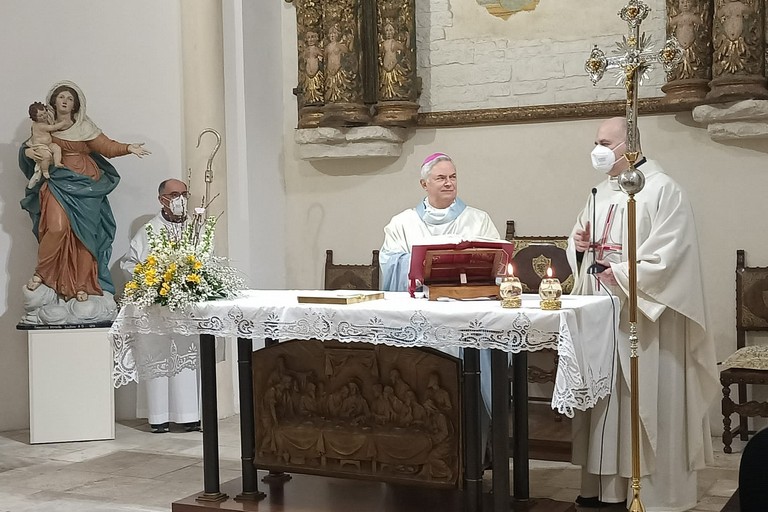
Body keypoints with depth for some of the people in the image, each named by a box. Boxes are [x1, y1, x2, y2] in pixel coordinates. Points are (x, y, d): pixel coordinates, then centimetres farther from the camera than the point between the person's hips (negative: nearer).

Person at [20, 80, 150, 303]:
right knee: (57, 226, -21)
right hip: (57, 183, 0)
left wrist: (128, 148, -17)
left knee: (83, 233, -6)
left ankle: (81, 285, -2)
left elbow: (107, 146, 0)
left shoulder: (84, 126, 6)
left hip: (84, 184, 0)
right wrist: (29, 152, -6)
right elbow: (28, 147, 18)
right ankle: (41, 273, -4)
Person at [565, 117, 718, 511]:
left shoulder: (663, 191, -9)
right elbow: (585, 248, 22)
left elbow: (668, 256, -16)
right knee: (605, 396, 9)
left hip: (643, 316, -7)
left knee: (645, 401, -2)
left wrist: (618, 274, -16)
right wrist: (579, 245, 0)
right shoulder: (600, 193, 15)